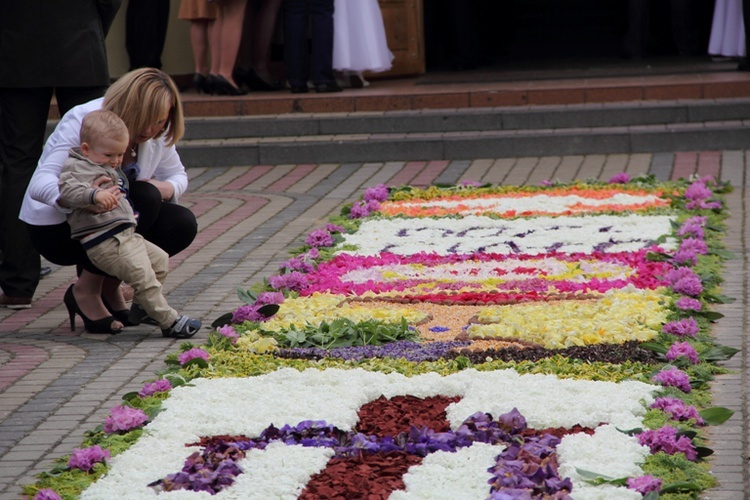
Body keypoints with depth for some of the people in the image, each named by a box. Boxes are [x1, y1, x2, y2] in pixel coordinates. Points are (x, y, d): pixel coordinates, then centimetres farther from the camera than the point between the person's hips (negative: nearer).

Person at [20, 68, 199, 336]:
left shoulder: (157, 132, -6)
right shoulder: (82, 121, -25)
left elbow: (177, 175, 8)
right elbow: (39, 185, -35)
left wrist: (167, 188, -19)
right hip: (54, 226, -7)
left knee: (183, 224, -16)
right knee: (145, 197, -30)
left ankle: (108, 285, 2)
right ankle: (87, 288, -15)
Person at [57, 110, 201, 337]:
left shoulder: (111, 168, 25)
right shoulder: (76, 167, -7)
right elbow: (67, 189, -28)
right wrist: (95, 195, -40)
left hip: (126, 233, 11)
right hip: (103, 240, -11)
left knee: (160, 259, 15)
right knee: (141, 272, -15)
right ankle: (169, 322, -11)